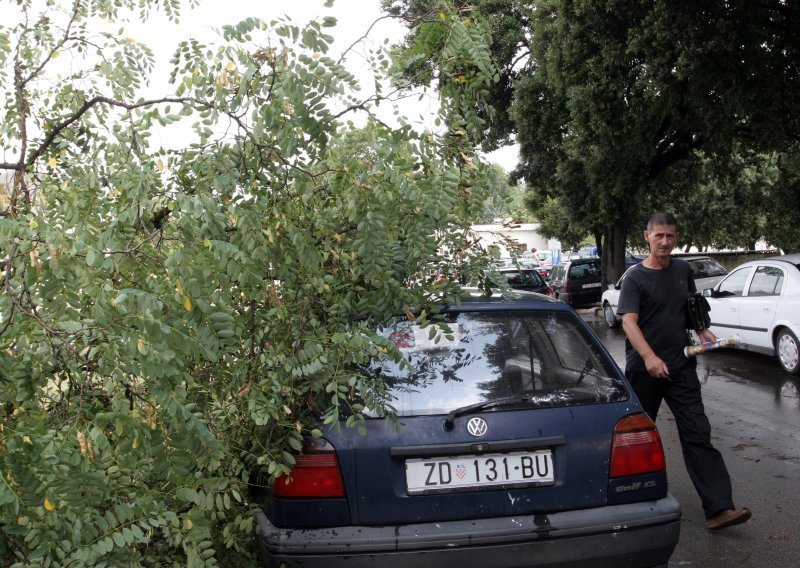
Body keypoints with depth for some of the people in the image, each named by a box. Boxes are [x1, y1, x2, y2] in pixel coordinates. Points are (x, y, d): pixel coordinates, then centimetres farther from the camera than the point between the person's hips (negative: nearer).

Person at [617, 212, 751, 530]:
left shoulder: (683, 271, 9)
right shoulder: (635, 278, -8)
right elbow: (629, 322, -20)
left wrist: (702, 331, 4)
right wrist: (649, 357, -34)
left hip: (681, 366, 4)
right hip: (644, 370, -3)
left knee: (698, 433, -4)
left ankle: (718, 508, -7)